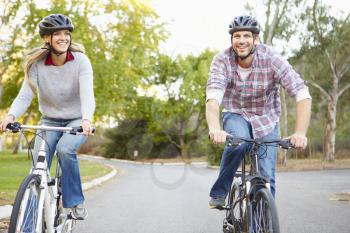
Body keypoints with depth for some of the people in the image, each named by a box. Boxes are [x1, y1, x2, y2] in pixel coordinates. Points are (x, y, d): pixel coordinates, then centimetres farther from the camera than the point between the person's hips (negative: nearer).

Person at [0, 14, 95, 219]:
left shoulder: (80, 61, -17)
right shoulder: (37, 63, -11)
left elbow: (87, 94, -29)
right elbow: (25, 95, -19)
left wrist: (87, 119, -49)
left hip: (77, 121, -2)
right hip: (49, 121, 2)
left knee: (65, 148, -32)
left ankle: (75, 202, -14)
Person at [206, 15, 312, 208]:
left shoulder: (272, 60, -24)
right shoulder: (222, 61, -21)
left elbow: (303, 95, -30)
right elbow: (213, 97, -35)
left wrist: (300, 133, -45)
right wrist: (214, 129, -55)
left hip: (266, 120, 1)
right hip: (235, 114, 0)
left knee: (266, 177, -8)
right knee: (238, 140, -33)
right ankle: (219, 193, -13)